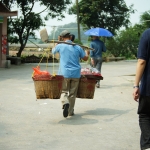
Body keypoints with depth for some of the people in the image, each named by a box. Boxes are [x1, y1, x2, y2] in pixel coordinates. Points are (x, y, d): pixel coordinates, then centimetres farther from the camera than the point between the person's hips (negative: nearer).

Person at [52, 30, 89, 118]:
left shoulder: (60, 46, -3)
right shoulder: (77, 47, 2)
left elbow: (53, 51, 17)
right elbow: (85, 58, 9)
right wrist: (86, 52, 30)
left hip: (64, 73, -1)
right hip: (76, 73, 2)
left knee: (64, 91, 9)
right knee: (73, 93, 11)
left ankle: (65, 103, -21)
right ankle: (70, 111, 16)